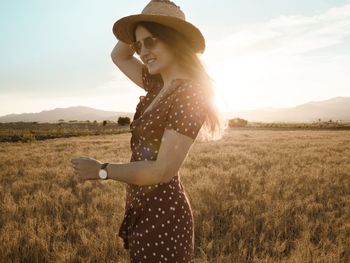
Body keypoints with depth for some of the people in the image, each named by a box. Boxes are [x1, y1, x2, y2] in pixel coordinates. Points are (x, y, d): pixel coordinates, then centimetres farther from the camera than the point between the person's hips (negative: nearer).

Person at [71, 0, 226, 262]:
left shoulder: (190, 93, -20)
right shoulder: (159, 85, 5)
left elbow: (162, 170, -23)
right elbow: (119, 57, 20)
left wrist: (100, 169, -13)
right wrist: (140, 25, 5)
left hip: (162, 215, -8)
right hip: (143, 211, 9)